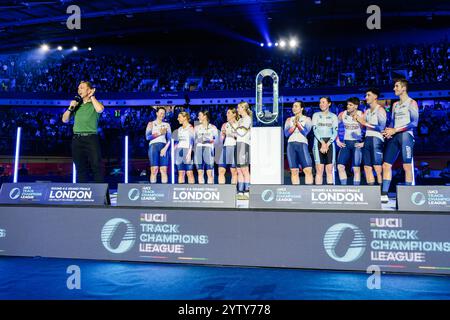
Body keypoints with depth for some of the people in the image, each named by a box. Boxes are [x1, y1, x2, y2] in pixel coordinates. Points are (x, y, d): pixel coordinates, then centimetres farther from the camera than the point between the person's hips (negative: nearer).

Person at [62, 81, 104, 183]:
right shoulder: (77, 104, 17)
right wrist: (70, 108, 2)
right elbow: (65, 120, 17)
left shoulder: (94, 103, 5)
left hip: (91, 138, -4)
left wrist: (91, 96, -6)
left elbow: (100, 109, -20)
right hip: (77, 139, 5)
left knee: (97, 167, -7)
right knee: (81, 168, 7)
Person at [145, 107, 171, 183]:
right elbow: (147, 137, -1)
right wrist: (159, 133, -8)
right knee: (154, 170, -10)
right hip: (154, 146, -2)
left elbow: (169, 139, 9)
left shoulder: (166, 125, 17)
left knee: (164, 170, -6)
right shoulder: (151, 124, 12)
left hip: (164, 147, 2)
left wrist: (165, 148, -7)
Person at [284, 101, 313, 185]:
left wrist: (298, 123, -6)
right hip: (291, 144, 2)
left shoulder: (307, 119, 10)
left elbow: (305, 132, -4)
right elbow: (286, 134, 5)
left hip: (302, 144, -2)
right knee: (294, 171, -1)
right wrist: (294, 125, -5)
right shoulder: (289, 120, 17)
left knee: (308, 170, -11)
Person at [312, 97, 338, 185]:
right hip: (319, 142, -1)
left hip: (330, 143, 1)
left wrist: (327, 144, -10)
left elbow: (335, 132, 3)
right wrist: (322, 142, -14)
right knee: (319, 170, -8)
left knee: (330, 170, -1)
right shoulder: (316, 115, 8)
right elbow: (315, 130, -2)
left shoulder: (333, 116, 10)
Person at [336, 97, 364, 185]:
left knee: (356, 169, -3)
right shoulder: (342, 114, 1)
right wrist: (337, 140, 5)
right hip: (346, 143, 4)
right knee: (340, 166, -3)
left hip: (357, 144, -4)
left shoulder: (361, 115, -9)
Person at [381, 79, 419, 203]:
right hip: (394, 136, 7)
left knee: (407, 166, -6)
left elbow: (414, 123, -9)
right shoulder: (395, 105, 20)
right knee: (386, 165, 0)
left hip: (405, 135, -7)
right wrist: (389, 131, 0)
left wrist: (395, 130, -14)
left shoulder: (411, 103, 0)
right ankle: (384, 194, 2)